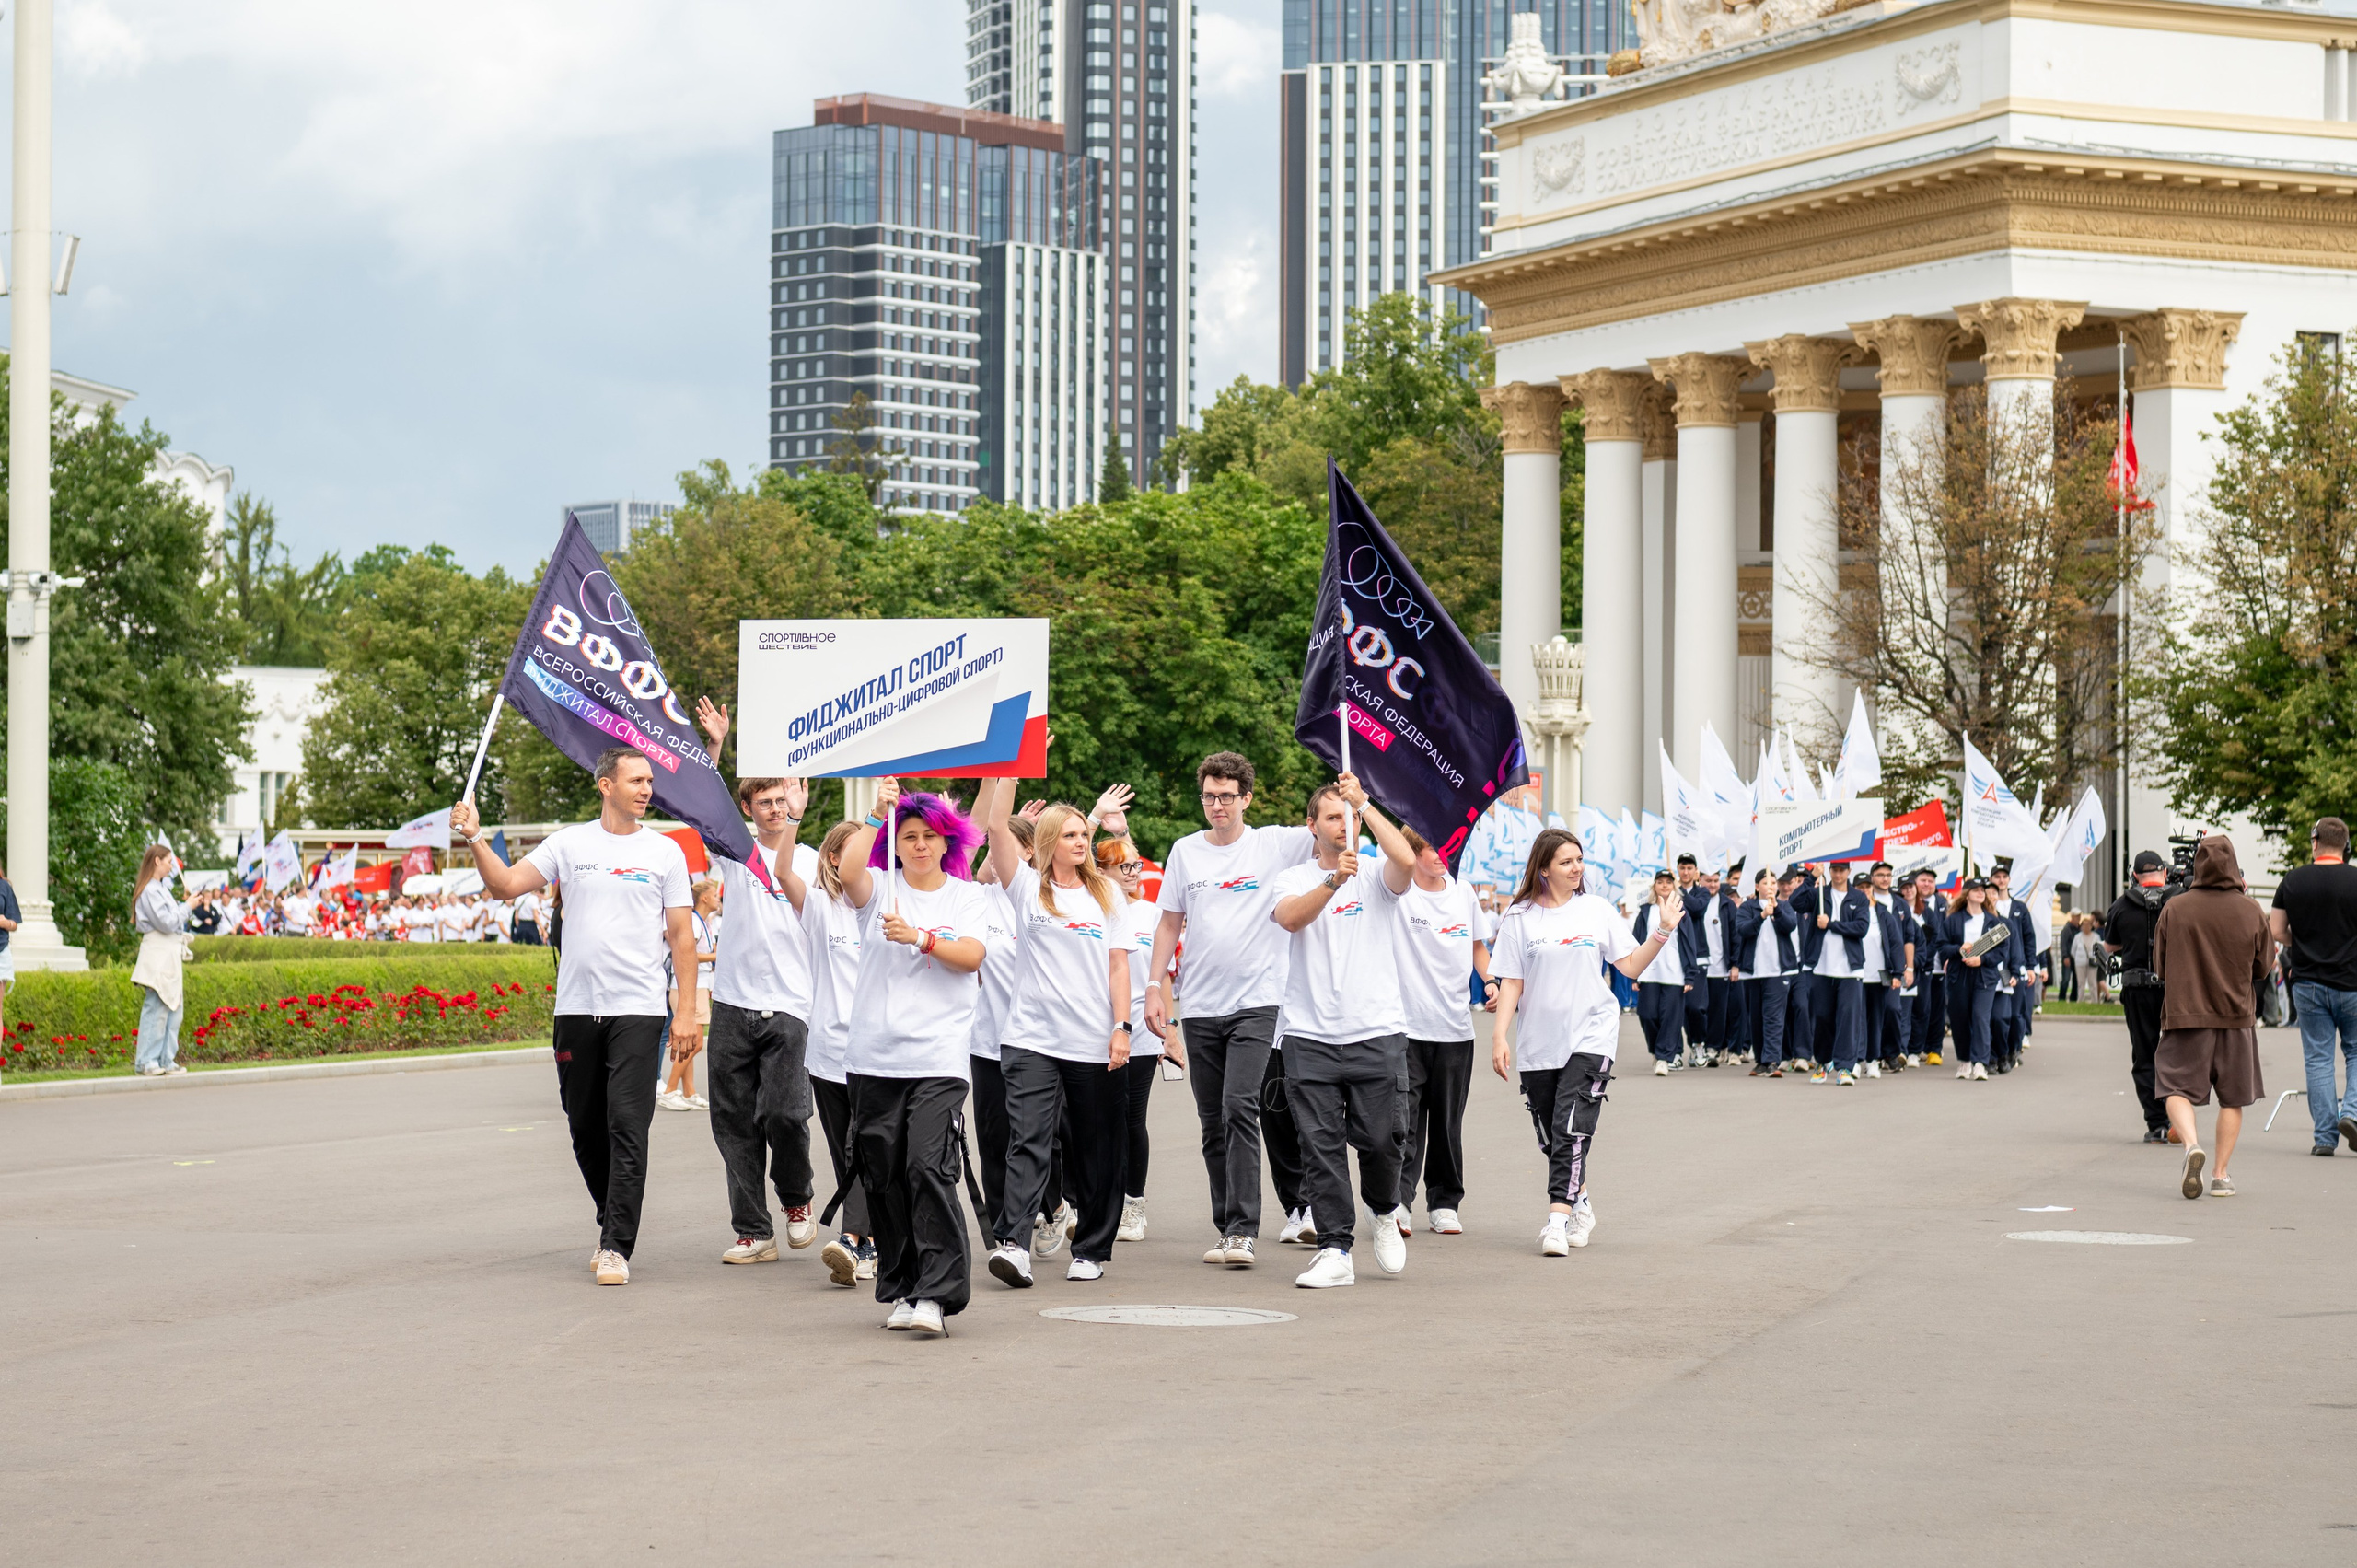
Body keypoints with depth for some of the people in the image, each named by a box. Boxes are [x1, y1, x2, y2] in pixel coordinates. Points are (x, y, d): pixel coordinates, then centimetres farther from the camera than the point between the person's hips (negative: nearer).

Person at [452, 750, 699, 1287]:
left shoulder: (665, 853, 4)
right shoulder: (568, 844, 7)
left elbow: (681, 935, 5)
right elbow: (506, 885, 4)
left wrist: (687, 1011, -1)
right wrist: (476, 839, -11)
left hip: (638, 1010, -3)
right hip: (576, 1008, 3)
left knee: (627, 1127, -11)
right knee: (586, 1127, 10)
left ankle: (617, 1247, -10)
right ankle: (615, 1225, 28)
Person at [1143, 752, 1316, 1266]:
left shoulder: (1274, 845, 0)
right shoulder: (1185, 852, 8)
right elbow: (1169, 924, 13)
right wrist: (1154, 988, 6)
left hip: (1256, 1003, -4)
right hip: (1200, 1009, 4)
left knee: (1239, 1109, -18)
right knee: (1213, 1123, 8)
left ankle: (1242, 1230, -18)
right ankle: (1227, 1229, 17)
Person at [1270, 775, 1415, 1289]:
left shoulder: (1377, 876, 5)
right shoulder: (1293, 878, 7)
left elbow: (1407, 860, -18)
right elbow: (1291, 918, -14)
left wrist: (1364, 804, -15)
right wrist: (1334, 880, -30)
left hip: (1377, 1033, -1)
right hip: (1310, 1037, 1)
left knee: (1380, 1139, -2)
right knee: (1320, 1145, -2)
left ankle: (1383, 1213, 28)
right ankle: (1334, 1250, 2)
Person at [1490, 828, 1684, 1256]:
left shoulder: (1597, 911, 5)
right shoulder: (1520, 918, 2)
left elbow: (1631, 966, 6)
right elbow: (1510, 982, 3)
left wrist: (1662, 931, -6)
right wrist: (1500, 1035, -5)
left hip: (1590, 1036, -1)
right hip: (1540, 1040, 1)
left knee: (1572, 1131, -16)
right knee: (1551, 1137, 7)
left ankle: (1558, 1220, -21)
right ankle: (1580, 1205, 31)